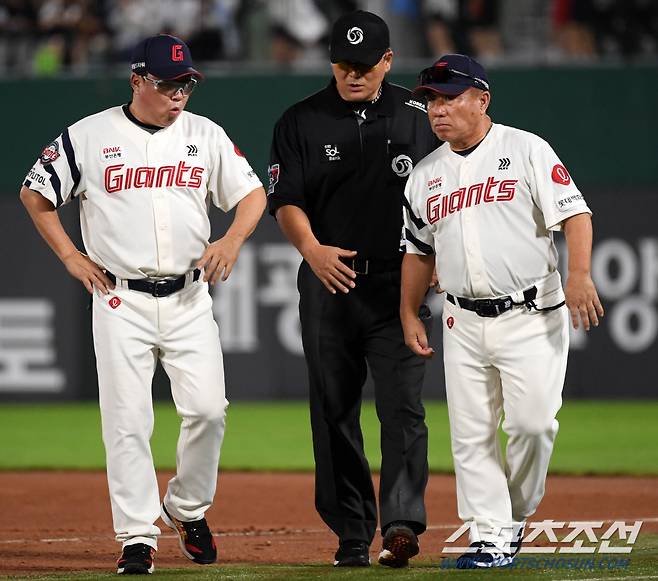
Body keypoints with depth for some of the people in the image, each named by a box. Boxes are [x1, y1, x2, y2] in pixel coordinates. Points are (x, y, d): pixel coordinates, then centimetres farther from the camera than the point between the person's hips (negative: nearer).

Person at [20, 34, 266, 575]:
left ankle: (188, 507, 17)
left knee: (208, 408, -7)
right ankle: (138, 538, 2)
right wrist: (71, 256, 1)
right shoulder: (89, 136, -1)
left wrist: (232, 240, -11)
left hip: (188, 298, 2)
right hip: (120, 301, -2)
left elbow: (253, 193, 8)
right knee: (126, 420, -5)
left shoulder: (206, 135, 6)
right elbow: (35, 194, 8)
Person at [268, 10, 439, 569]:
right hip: (329, 285, 1)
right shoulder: (301, 122, 4)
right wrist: (312, 249, -21)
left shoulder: (418, 117, 6)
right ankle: (351, 535, 11)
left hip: (399, 286, -1)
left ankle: (402, 524, -19)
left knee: (402, 407, -12)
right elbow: (286, 199, -2)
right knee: (334, 413, 4)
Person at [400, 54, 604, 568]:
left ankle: (516, 514, 10)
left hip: (532, 318, -5)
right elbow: (419, 251, 21)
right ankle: (491, 538, 5)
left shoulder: (526, 151, -2)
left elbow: (575, 213, -10)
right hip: (464, 323, 5)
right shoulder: (426, 175, 12)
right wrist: (409, 315, 14)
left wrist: (579, 275, -24)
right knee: (471, 434, 0)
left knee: (533, 422, -12)